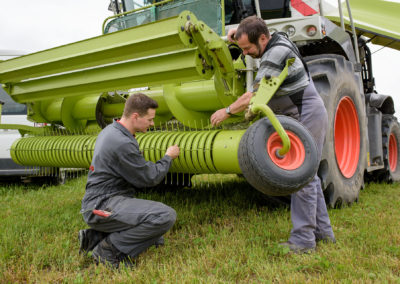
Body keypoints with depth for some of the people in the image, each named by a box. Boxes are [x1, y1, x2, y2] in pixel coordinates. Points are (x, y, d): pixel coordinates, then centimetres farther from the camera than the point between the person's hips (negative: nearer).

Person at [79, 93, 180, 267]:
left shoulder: (110, 130, 11)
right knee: (166, 215, -27)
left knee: (157, 240, 12)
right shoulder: (122, 143, -21)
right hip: (102, 206, -11)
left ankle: (95, 237, 10)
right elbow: (149, 178, -11)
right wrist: (168, 157, 4)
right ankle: (109, 249, -14)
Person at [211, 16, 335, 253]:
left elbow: (256, 95, -20)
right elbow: (254, 36, 35)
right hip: (306, 116, 11)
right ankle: (323, 231, 21)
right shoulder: (277, 41, 10)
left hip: (307, 116, -10)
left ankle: (303, 239, -6)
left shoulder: (277, 54, -20)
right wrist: (239, 33, 15)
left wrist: (227, 111, -10)